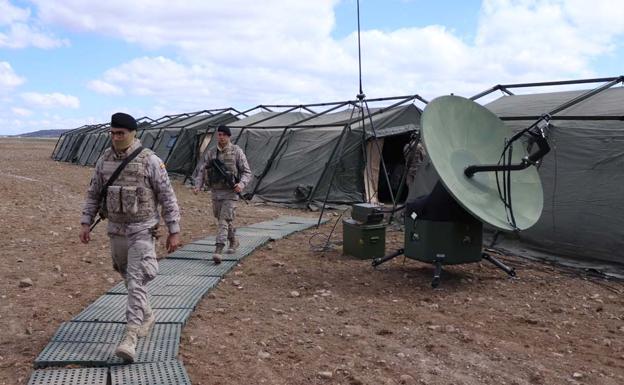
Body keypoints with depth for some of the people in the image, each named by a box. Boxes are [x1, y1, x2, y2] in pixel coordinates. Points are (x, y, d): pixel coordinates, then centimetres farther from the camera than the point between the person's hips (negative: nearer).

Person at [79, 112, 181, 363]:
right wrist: (86, 223, 6)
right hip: (116, 230, 6)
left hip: (142, 231, -6)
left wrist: (174, 232, -11)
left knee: (137, 282, -13)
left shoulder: (150, 160, -14)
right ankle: (146, 316, 40)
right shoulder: (104, 160, 1)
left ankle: (130, 338, -15)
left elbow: (168, 197, -11)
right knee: (129, 278, 18)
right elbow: (93, 194, 12)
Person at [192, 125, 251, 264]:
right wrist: (197, 185, -14)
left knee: (224, 220, -13)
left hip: (230, 192, -5)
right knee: (221, 220, 17)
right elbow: (200, 170, 3)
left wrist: (242, 184, -21)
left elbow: (246, 172, -2)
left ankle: (218, 250, -18)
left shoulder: (236, 151, -4)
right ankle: (233, 241, 39)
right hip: (216, 192, 5)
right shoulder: (210, 153, 5)